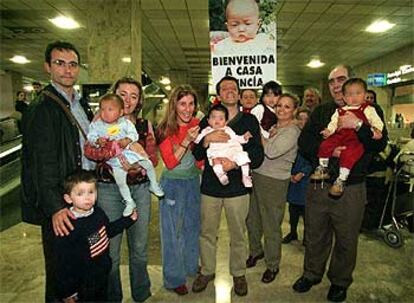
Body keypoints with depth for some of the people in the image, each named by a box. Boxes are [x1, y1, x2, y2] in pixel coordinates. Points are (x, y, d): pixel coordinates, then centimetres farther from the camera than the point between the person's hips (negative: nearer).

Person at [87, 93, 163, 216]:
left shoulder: (125, 122, -3)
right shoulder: (96, 125, -2)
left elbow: (133, 133, -7)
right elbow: (91, 137, -2)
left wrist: (127, 140, -27)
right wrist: (98, 141, -22)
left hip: (130, 149, 0)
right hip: (115, 158, 0)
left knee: (148, 164, -2)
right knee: (120, 181, -2)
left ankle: (154, 185, 25)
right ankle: (129, 202, 17)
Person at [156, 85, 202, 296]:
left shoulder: (198, 126, -1)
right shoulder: (166, 129, -14)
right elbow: (170, 163, -18)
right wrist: (187, 140, -27)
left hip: (193, 182, 5)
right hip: (172, 184, -5)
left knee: (192, 226, 20)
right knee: (172, 231, 7)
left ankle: (191, 266, 42)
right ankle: (174, 278, 24)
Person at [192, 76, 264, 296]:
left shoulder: (249, 121, 1)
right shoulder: (207, 121, 6)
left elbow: (258, 156, -5)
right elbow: (196, 155, 2)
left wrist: (235, 163, -21)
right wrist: (207, 139, -17)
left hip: (237, 188, -1)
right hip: (210, 187, 2)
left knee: (238, 235, 11)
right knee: (206, 233, 12)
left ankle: (238, 273, 34)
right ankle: (207, 271, 34)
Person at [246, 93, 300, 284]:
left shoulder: (292, 131, -11)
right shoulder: (272, 126, 13)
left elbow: (271, 152, -24)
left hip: (274, 182, -7)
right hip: (256, 176, 7)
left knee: (271, 226, 5)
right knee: (252, 220, 18)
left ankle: (273, 265, 25)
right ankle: (255, 251, 42)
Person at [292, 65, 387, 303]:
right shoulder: (321, 112, 9)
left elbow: (380, 144, -13)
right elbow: (304, 142, 1)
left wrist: (358, 125, -27)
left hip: (351, 189, -2)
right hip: (319, 185, 3)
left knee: (346, 240, 13)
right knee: (315, 235, 17)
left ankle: (340, 282, 36)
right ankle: (312, 274, 38)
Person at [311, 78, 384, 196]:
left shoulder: (367, 109, 8)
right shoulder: (340, 110, 20)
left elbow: (376, 121, 1)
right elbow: (334, 122, 16)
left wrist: (376, 130, -19)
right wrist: (328, 130, -3)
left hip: (356, 138, -4)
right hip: (340, 135, 5)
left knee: (349, 152, -30)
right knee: (325, 145, -15)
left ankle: (341, 180, -23)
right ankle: (323, 169, 1)